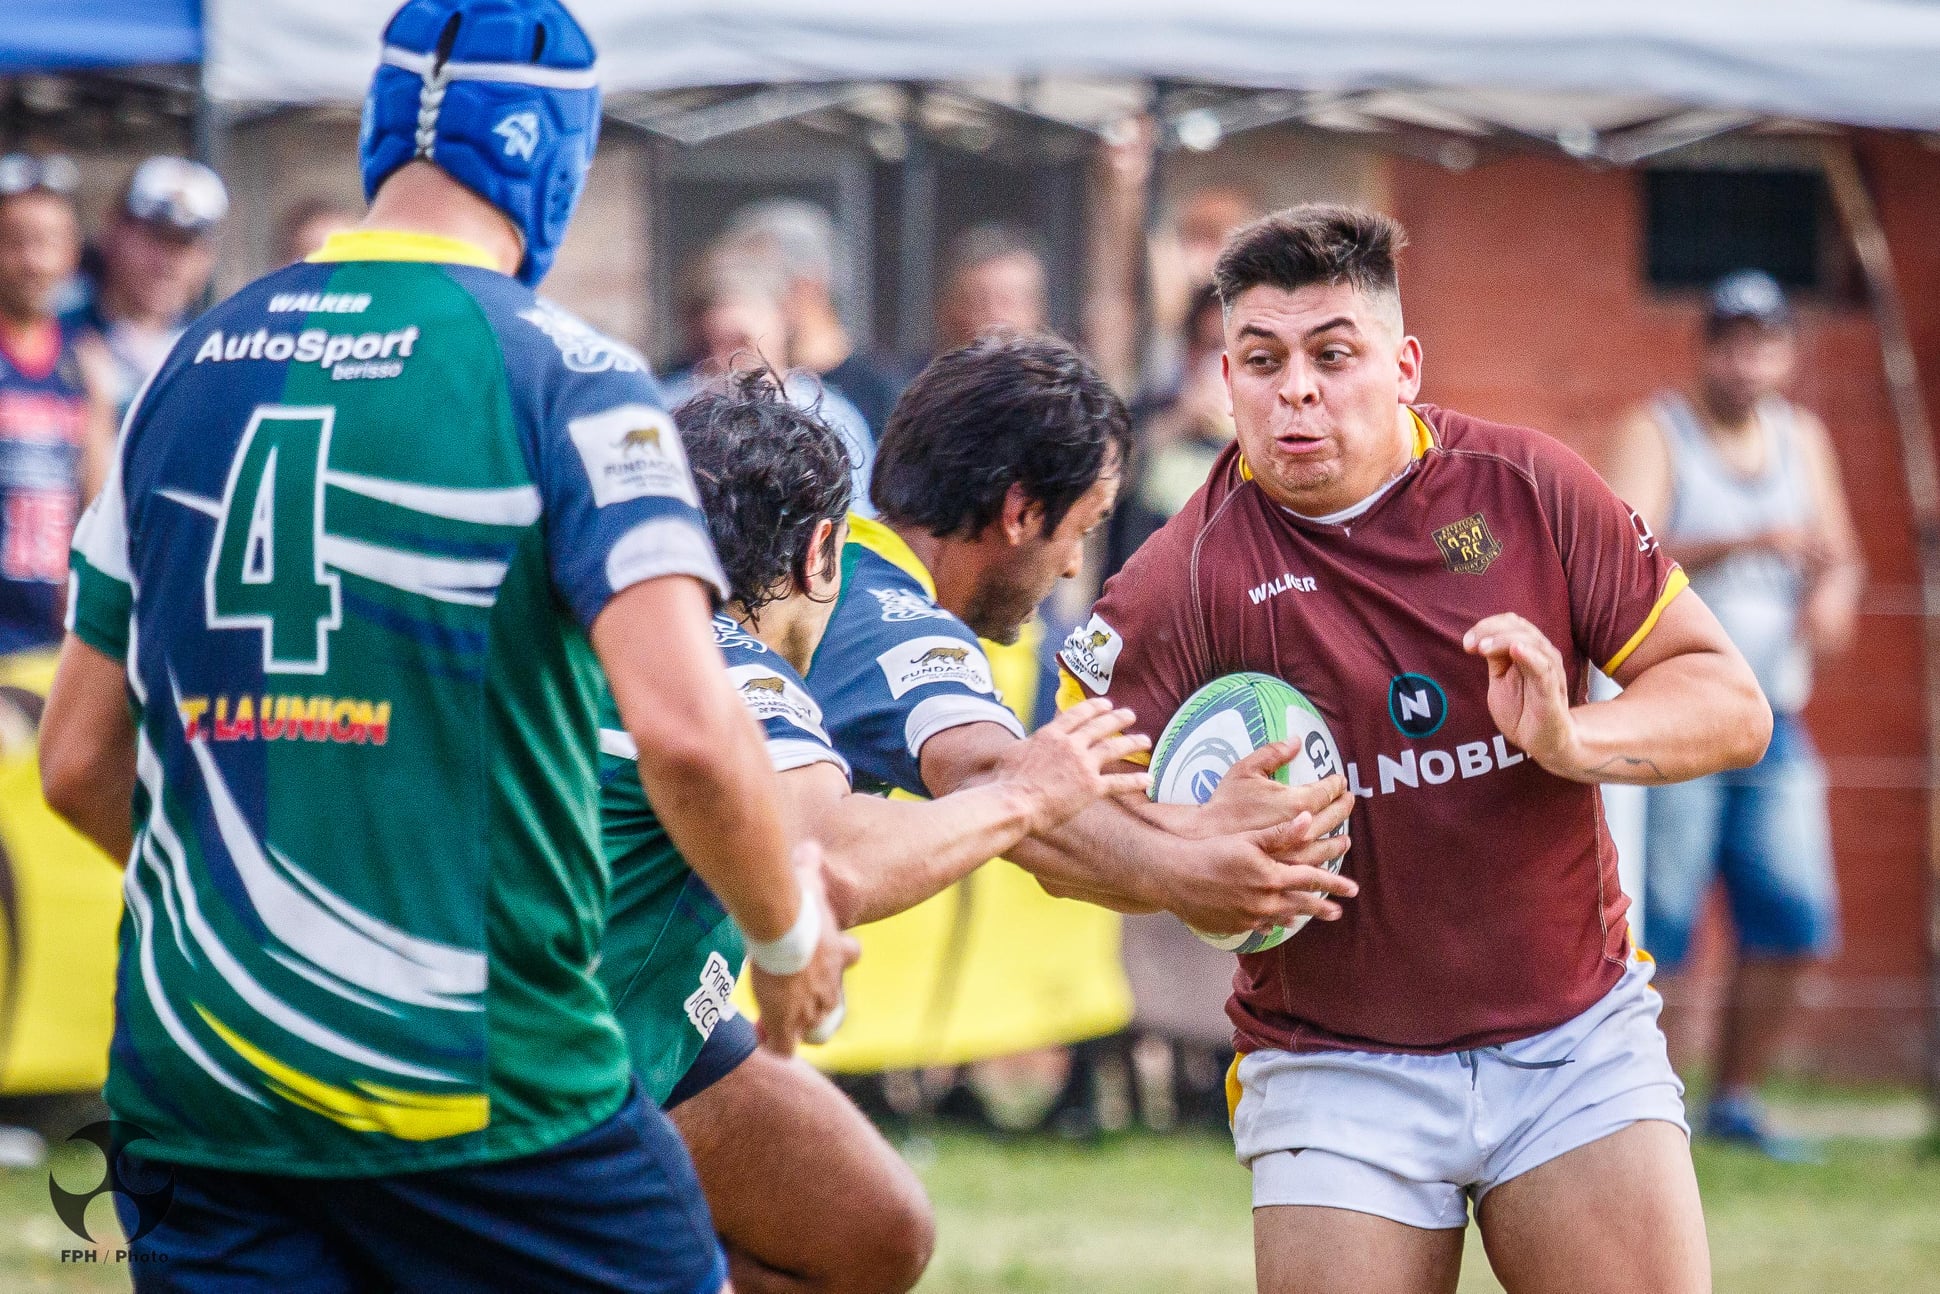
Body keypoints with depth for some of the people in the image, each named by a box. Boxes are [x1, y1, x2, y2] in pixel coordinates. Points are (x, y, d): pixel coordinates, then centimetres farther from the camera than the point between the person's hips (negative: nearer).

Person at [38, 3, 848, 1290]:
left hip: (195, 1086, 5)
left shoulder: (192, 365, 9)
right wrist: (789, 931, 0)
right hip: (485, 1077, -5)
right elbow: (687, 732, -18)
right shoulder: (558, 371, -7)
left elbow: (80, 762, 14)